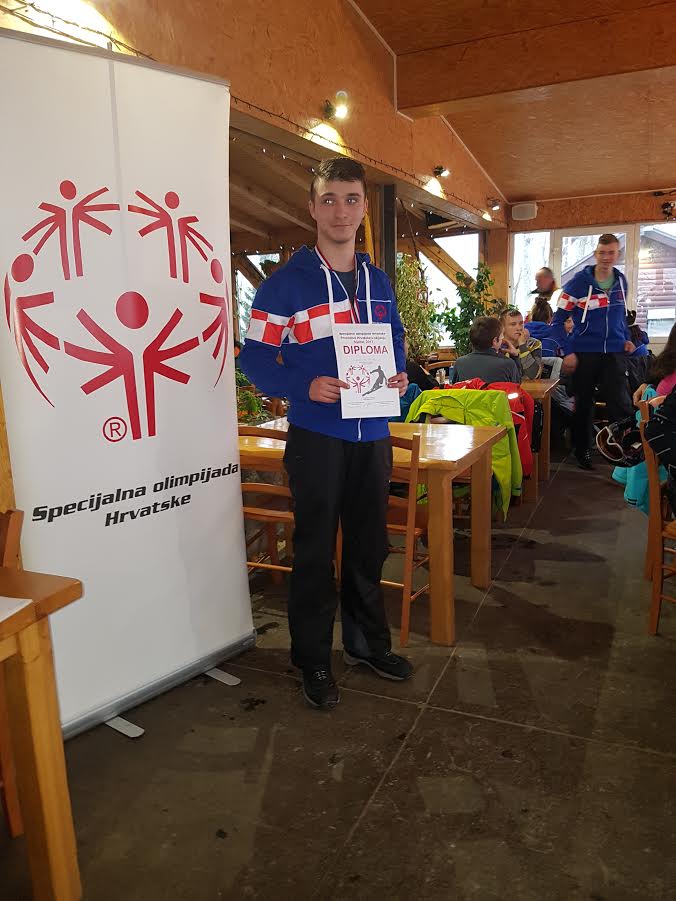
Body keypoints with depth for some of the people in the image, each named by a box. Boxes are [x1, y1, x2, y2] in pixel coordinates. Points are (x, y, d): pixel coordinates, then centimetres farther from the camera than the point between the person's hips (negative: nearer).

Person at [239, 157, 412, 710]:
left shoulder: (379, 282, 10)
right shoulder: (287, 282, -7)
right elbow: (255, 358, -8)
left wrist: (399, 378, -3)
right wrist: (306, 386, -24)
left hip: (373, 435, 6)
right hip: (316, 436, -5)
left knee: (370, 545, 16)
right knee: (316, 551, 5)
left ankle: (369, 641, 36)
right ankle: (313, 660, 22)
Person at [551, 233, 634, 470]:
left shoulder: (621, 281, 6)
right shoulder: (579, 282, -8)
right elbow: (558, 320, -7)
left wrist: (626, 338, 6)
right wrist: (568, 352, -13)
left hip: (614, 353, 3)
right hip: (585, 352, -2)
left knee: (621, 404, -7)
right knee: (583, 405, 10)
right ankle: (582, 451, 26)